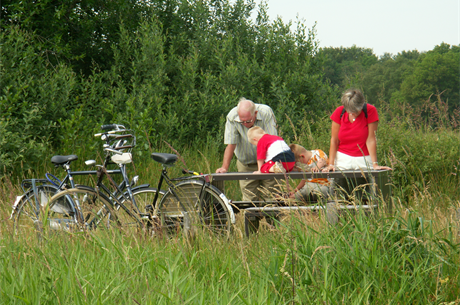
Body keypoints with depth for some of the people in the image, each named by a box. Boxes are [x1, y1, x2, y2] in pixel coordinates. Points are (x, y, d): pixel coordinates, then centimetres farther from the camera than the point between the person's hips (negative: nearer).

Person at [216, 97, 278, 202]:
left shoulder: (266, 113, -22)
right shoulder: (232, 117, -20)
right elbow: (230, 145, -16)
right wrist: (224, 168, -24)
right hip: (246, 165, 1)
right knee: (249, 199, -7)